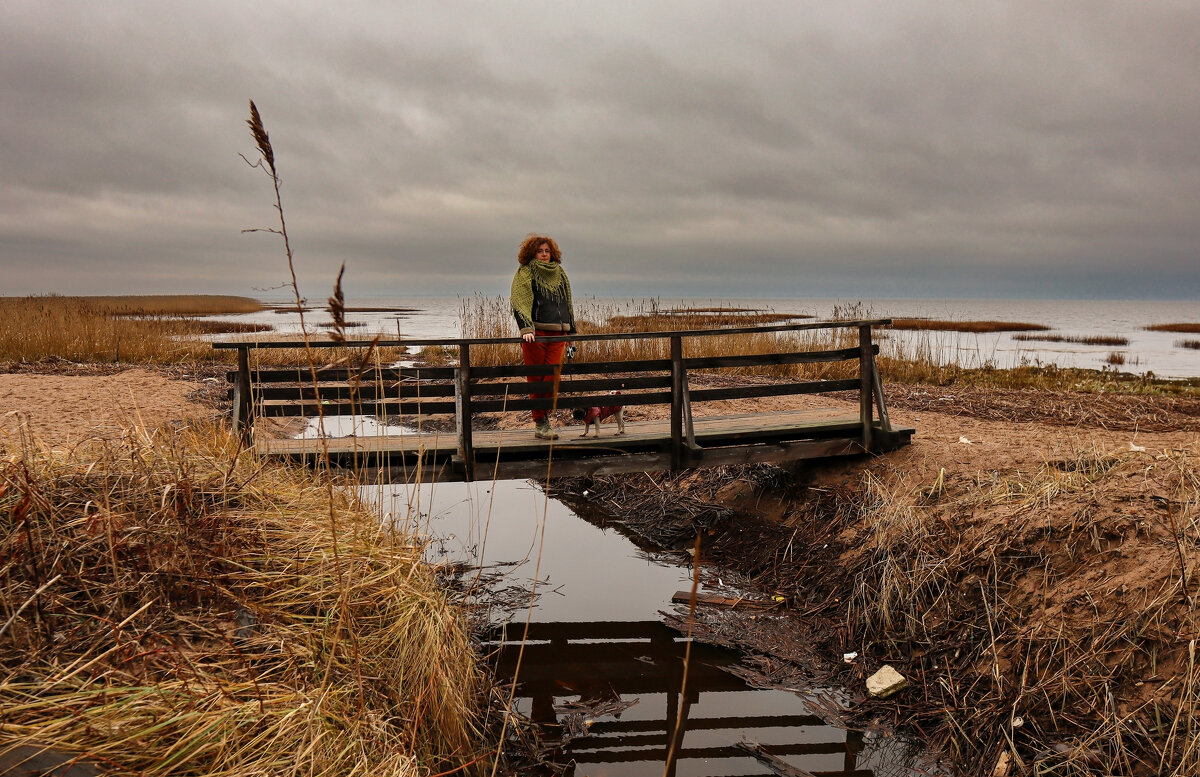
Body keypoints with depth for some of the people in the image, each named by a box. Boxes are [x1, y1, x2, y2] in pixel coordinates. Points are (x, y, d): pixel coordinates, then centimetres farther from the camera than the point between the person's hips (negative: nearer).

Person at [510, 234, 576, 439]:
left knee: (553, 376, -4)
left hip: (557, 333, 4)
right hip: (535, 334, -4)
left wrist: (571, 330, 23)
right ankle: (540, 424, 7)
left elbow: (568, 303, 26)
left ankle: (545, 416, 14)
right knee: (536, 379, 0)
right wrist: (526, 328, -24)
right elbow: (520, 302, -10)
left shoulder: (559, 273, 18)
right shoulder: (525, 273, 2)